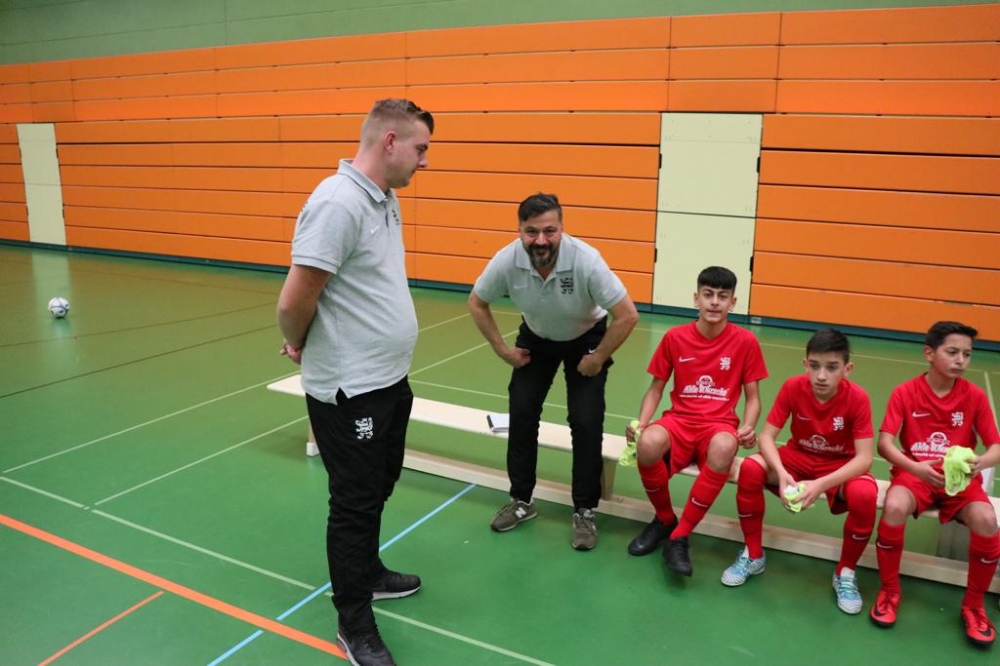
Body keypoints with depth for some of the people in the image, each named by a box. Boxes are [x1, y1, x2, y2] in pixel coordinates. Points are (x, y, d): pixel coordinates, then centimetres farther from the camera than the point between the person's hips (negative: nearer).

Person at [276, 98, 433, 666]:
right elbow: (294, 302, -23)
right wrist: (300, 346, -3)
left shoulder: (386, 200, 8)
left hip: (390, 381, 9)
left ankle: (368, 571, 45)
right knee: (356, 501, 6)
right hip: (351, 391, -9)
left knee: (378, 488, 23)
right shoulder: (338, 203, -23)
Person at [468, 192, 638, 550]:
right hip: (536, 337, 3)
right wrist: (502, 350, -7)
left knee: (586, 423, -8)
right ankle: (521, 500, 19)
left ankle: (585, 511, 9)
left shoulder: (586, 260, -35)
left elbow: (627, 315, -28)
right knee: (521, 414, 0)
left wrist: (597, 359, -20)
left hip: (586, 338, -2)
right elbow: (477, 303, -8)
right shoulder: (506, 261, -27)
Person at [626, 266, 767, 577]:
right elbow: (656, 388, 8)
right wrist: (641, 423, -10)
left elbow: (752, 397, 5)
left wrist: (747, 428, -15)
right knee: (648, 443, -35)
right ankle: (664, 519, -2)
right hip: (679, 420, 1)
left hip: (719, 425, -1)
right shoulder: (674, 337, 2)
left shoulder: (746, 341, -1)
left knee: (724, 447, -40)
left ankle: (679, 536, -21)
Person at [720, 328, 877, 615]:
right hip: (798, 457, 2)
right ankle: (753, 555, -7)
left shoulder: (857, 398, -23)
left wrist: (821, 484, -40)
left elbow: (864, 458, -26)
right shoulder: (793, 387, -18)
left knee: (865, 494, -35)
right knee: (751, 467, -27)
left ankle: (845, 573, -7)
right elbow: (766, 436, -18)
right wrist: (781, 473, -37)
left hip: (840, 466, -2)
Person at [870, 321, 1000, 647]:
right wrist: (916, 467, -32)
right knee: (894, 507, -34)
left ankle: (973, 605, -2)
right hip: (915, 473, -1)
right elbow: (884, 443, -13)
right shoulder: (905, 393, -6)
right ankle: (890, 591, -8)